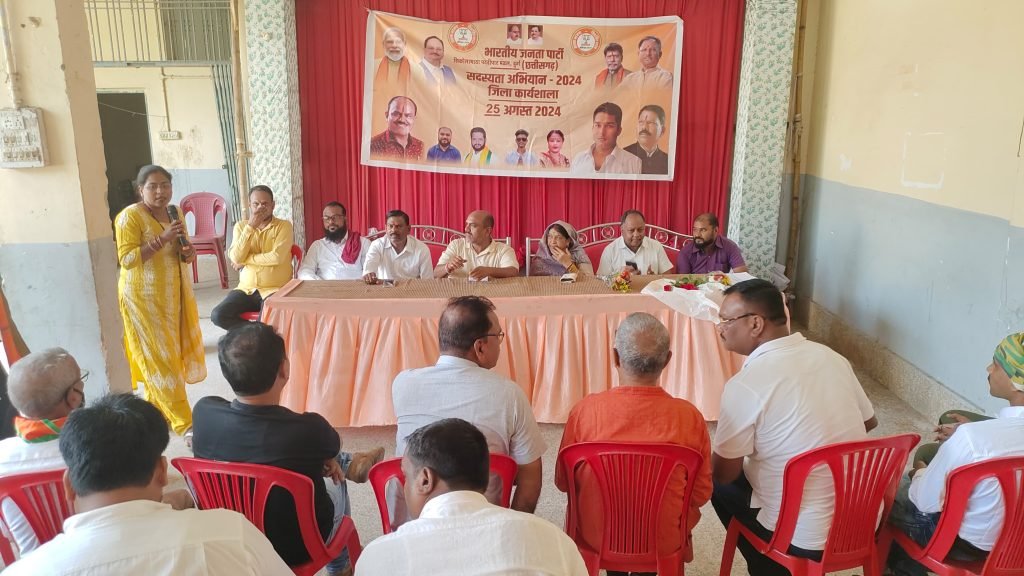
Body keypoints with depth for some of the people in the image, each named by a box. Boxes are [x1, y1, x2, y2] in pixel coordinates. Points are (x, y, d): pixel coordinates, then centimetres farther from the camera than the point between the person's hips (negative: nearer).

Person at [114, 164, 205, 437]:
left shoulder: (174, 212, 9)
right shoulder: (130, 216, -14)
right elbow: (126, 259, -20)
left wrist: (188, 253, -3)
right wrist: (162, 239, -26)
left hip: (174, 293, 8)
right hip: (144, 297, -7)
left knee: (170, 353, 14)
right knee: (160, 358, -4)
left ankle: (153, 408, 32)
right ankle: (184, 424, -3)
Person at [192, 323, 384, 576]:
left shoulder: (204, 412, -24)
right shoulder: (307, 429, -35)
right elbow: (332, 445, -9)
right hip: (295, 548, -3)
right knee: (335, 482, 29)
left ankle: (349, 464, 50)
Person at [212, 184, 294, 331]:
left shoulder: (284, 226, -3)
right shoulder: (241, 226, 8)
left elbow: (277, 257, -18)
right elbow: (236, 258, -7)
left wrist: (245, 260, -9)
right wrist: (250, 227, -11)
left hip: (274, 290, -4)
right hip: (246, 289, 5)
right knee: (218, 315, -16)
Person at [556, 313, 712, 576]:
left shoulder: (584, 411, -20)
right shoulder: (689, 417, -20)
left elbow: (563, 482, -5)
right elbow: (701, 494, -6)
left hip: (596, 540, 0)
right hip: (665, 544, 0)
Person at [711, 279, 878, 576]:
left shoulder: (745, 384, -21)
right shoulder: (830, 356, -2)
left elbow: (722, 473, -11)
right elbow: (869, 422, 14)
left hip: (808, 537, -6)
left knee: (720, 483, 17)